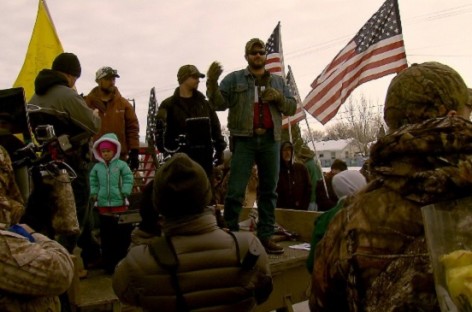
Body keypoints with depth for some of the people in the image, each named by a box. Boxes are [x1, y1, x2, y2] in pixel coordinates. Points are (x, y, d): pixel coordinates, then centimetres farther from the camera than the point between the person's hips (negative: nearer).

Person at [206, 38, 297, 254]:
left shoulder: (277, 81, 18)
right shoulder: (234, 79, 8)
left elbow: (292, 107, 15)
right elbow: (219, 104, -2)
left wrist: (279, 97, -5)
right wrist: (212, 82, -18)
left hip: (270, 140, 4)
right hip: (243, 140, -3)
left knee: (269, 190, 6)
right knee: (235, 191, -6)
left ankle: (266, 236, 12)